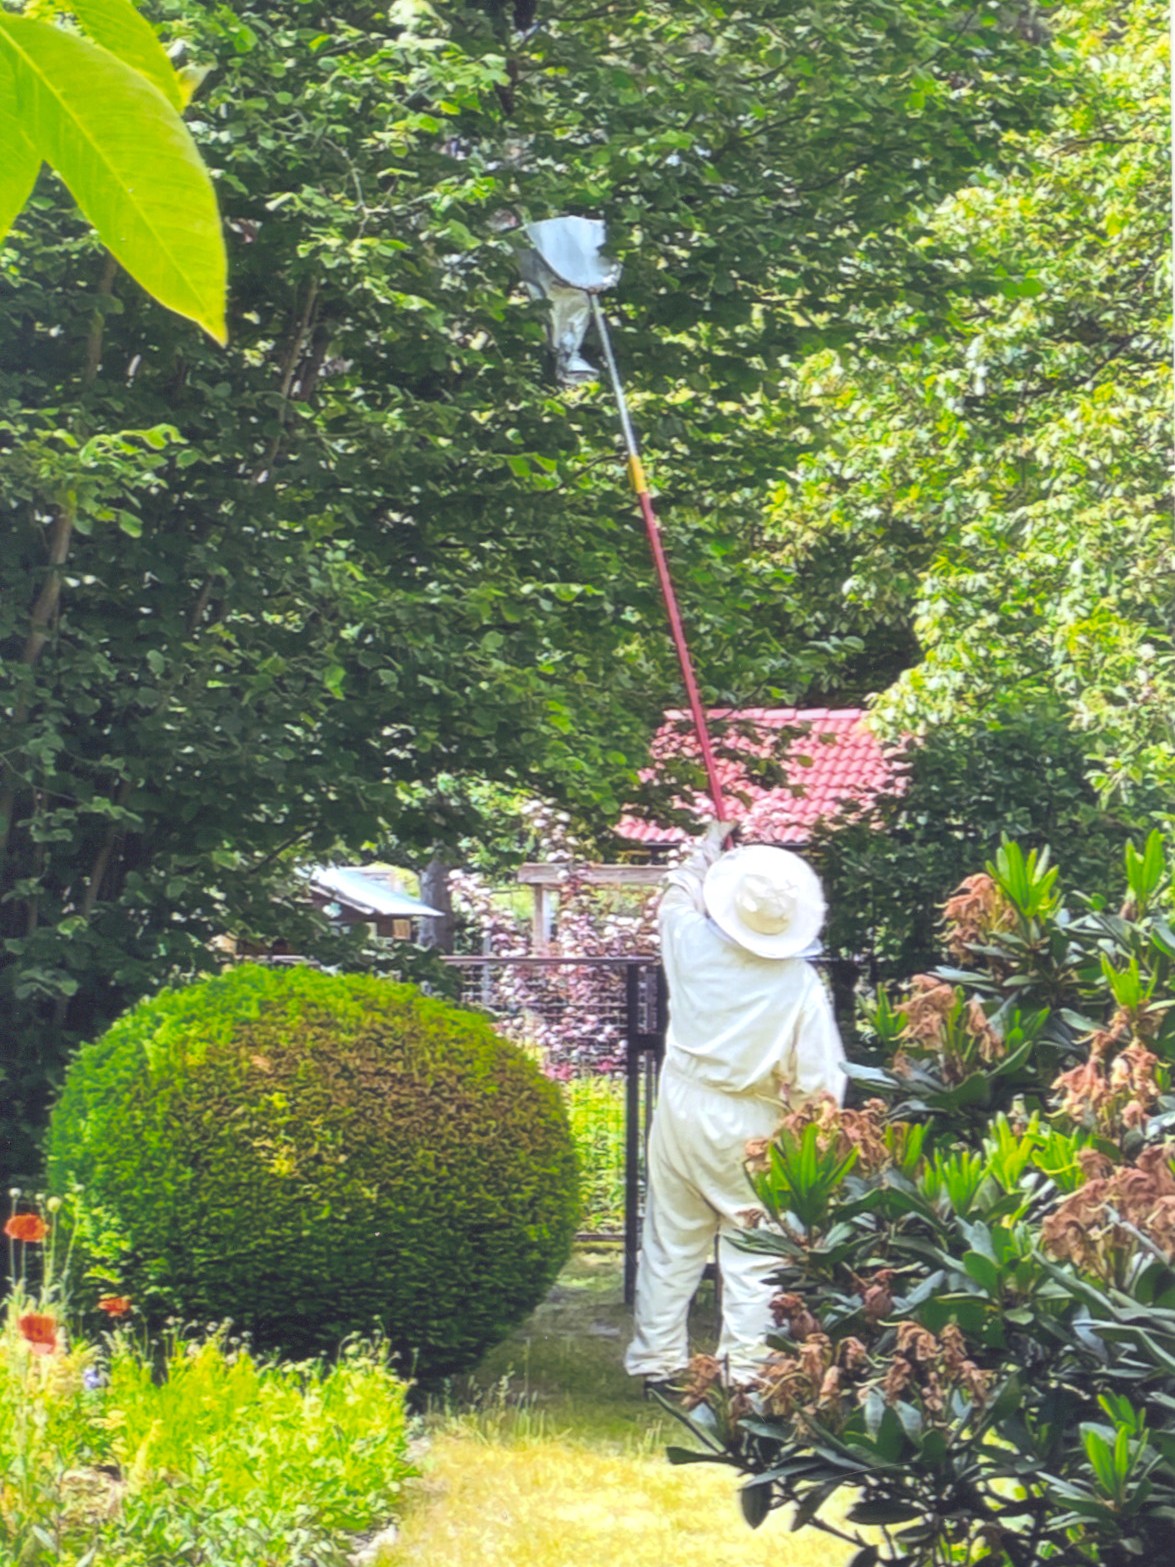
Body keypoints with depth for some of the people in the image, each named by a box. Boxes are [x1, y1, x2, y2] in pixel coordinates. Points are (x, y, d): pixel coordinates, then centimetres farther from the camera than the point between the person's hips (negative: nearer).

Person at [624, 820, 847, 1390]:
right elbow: (822, 1083, -14)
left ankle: (656, 1359, 19)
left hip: (682, 1107, 3)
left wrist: (708, 847, 33)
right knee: (752, 1249, 7)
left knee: (670, 1242, 12)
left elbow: (678, 894, 16)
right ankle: (747, 1368, 7)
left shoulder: (692, 944, -10)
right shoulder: (801, 986, -16)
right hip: (752, 1127, -3)